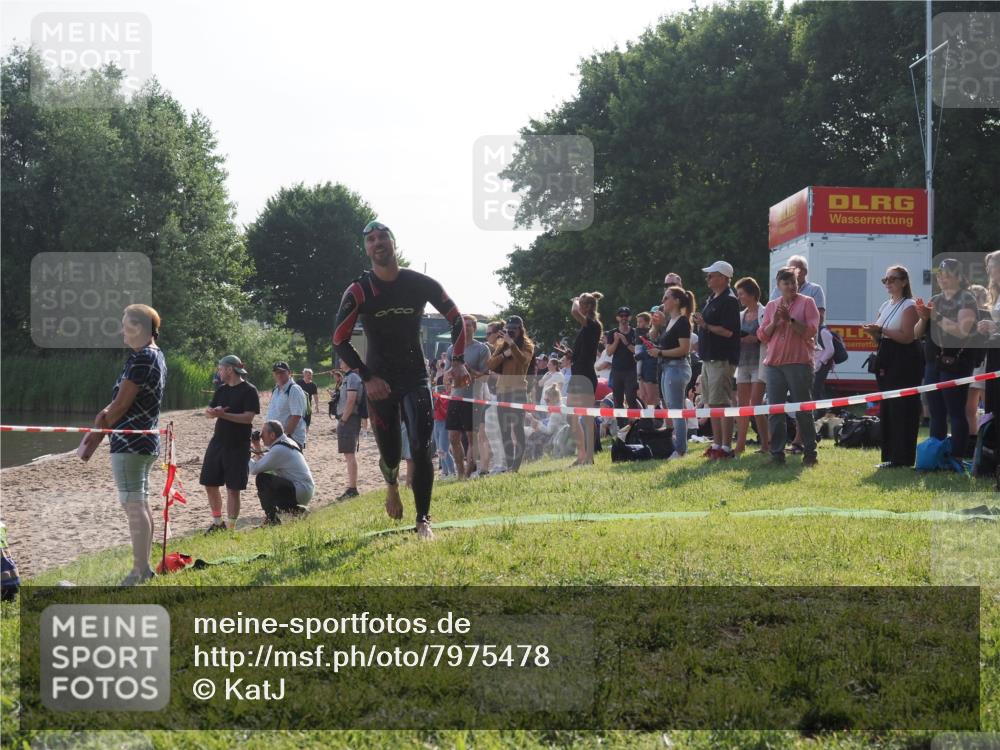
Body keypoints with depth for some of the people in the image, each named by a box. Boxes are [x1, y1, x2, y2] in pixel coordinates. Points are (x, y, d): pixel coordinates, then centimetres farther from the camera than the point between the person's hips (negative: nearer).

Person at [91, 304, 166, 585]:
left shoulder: (141, 358, -17)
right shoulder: (156, 356, 14)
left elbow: (122, 404, -16)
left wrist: (100, 429, -2)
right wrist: (107, 412, 0)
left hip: (130, 442, -10)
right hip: (148, 441, 10)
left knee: (133, 505, -8)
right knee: (141, 504, 14)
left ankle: (139, 572, -8)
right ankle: (144, 567, 19)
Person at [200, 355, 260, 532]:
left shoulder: (249, 391, -9)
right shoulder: (222, 389, 12)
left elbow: (248, 417, -18)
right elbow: (208, 412, 11)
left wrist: (223, 414, -24)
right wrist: (213, 412, -13)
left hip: (238, 447, -7)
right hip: (218, 442, 7)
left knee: (233, 489, -3)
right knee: (210, 484, 8)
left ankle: (231, 528, 5)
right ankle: (217, 522, 24)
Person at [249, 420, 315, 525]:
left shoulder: (278, 449, -18)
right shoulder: (287, 442, 12)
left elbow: (254, 469, -17)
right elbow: (265, 462, 19)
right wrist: (257, 448, 11)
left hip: (300, 492, -10)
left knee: (262, 479, -14)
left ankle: (271, 519, -11)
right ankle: (297, 510, 18)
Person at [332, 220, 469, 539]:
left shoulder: (421, 284, -4)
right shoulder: (358, 291, -8)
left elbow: (455, 318, 8)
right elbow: (340, 340, -5)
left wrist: (458, 361, -3)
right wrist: (367, 377, -15)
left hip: (415, 379, 0)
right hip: (379, 383, 0)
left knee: (421, 449, -15)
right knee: (390, 456, 5)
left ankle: (423, 520, -9)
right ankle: (392, 485, 42)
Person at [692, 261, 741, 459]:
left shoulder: (729, 301, -13)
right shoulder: (712, 299, 17)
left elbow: (727, 331, -21)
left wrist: (705, 325, -19)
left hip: (722, 360, -10)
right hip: (709, 359, 10)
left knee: (722, 403, -10)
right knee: (712, 403, 12)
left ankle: (726, 447, -9)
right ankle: (716, 444, 17)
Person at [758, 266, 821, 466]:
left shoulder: (806, 302, 3)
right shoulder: (771, 306, 15)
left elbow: (811, 330, -6)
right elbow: (762, 335, 11)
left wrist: (790, 320, -15)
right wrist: (775, 322, -6)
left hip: (799, 363, -4)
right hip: (774, 364, 4)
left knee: (803, 411, -2)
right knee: (775, 411, 3)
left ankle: (809, 453, 4)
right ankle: (777, 453, 8)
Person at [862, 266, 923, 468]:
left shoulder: (909, 306, -7)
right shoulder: (885, 306, 17)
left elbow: (907, 337, -18)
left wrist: (881, 330, -19)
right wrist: (872, 332, -1)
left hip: (904, 362, -9)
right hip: (885, 361, 9)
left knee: (901, 410, -9)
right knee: (886, 410, 9)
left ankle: (902, 458, -7)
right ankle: (890, 456, 14)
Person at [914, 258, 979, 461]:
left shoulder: (966, 300, -4)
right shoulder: (935, 301, 16)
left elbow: (962, 330, -18)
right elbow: (917, 333, 15)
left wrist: (937, 316, -17)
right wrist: (923, 318, -5)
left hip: (955, 364, -7)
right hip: (933, 362, 7)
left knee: (956, 412, -8)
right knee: (936, 413, 9)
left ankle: (957, 459, -10)